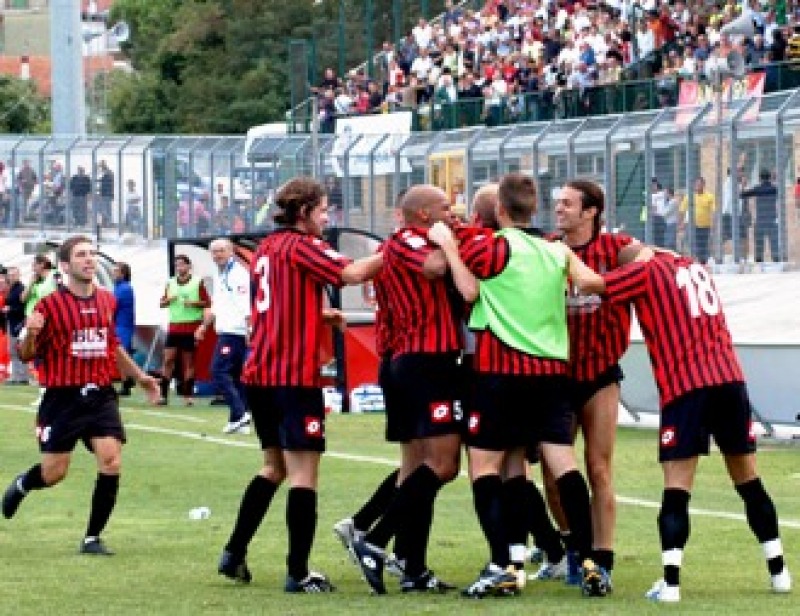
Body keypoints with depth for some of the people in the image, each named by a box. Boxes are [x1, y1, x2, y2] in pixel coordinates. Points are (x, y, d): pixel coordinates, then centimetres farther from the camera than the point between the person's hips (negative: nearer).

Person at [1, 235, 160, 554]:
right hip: (62, 398, -4)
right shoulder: (51, 305, -7)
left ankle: (93, 538, 0)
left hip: (100, 396, 4)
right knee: (53, 473, 0)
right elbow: (27, 355, -4)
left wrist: (139, 376, 24)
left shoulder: (107, 300, 9)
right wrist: (31, 333, -25)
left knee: (111, 461, -13)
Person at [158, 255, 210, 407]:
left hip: (191, 328, -3)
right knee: (168, 360, -3)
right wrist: (168, 300, -6)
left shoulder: (197, 282, 0)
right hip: (174, 327, 3)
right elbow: (162, 303, 16)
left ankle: (187, 395, 7)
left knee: (188, 361, 2)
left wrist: (194, 303, -17)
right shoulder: (171, 283, 12)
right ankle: (164, 395, -2)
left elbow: (207, 303, -1)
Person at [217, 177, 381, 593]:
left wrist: (321, 314, 19)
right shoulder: (301, 246, -9)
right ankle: (298, 574, -7)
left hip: (260, 374, 9)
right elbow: (353, 273, -21)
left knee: (275, 467, 21)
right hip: (295, 375, -9)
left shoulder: (267, 248, 16)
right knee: (303, 473, -5)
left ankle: (234, 553, 20)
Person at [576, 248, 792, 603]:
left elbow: (587, 284, -4)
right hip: (731, 379, 5)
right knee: (749, 483, 16)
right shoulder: (697, 269, 21)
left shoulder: (647, 271, 3)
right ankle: (778, 571, 19)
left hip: (684, 387, -5)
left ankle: (671, 582, -14)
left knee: (676, 491, -4)